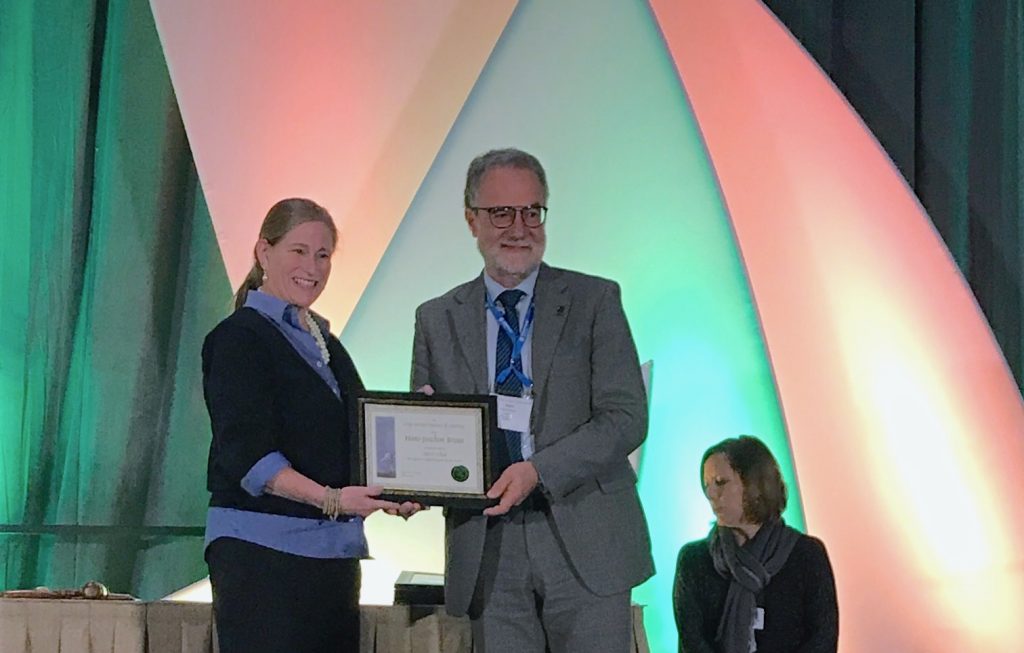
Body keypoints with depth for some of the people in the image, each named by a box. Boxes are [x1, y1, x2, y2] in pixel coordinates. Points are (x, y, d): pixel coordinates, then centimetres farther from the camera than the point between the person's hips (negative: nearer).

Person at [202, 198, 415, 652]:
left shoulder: (324, 341, 20)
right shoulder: (239, 337, -4)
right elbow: (246, 455, -15)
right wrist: (329, 498, -25)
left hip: (335, 551, 8)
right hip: (261, 550, -7)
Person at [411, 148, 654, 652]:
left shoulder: (594, 301, 4)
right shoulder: (437, 320, 11)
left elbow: (626, 417, -5)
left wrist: (537, 470, -18)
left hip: (584, 543, -2)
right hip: (486, 551, 2)